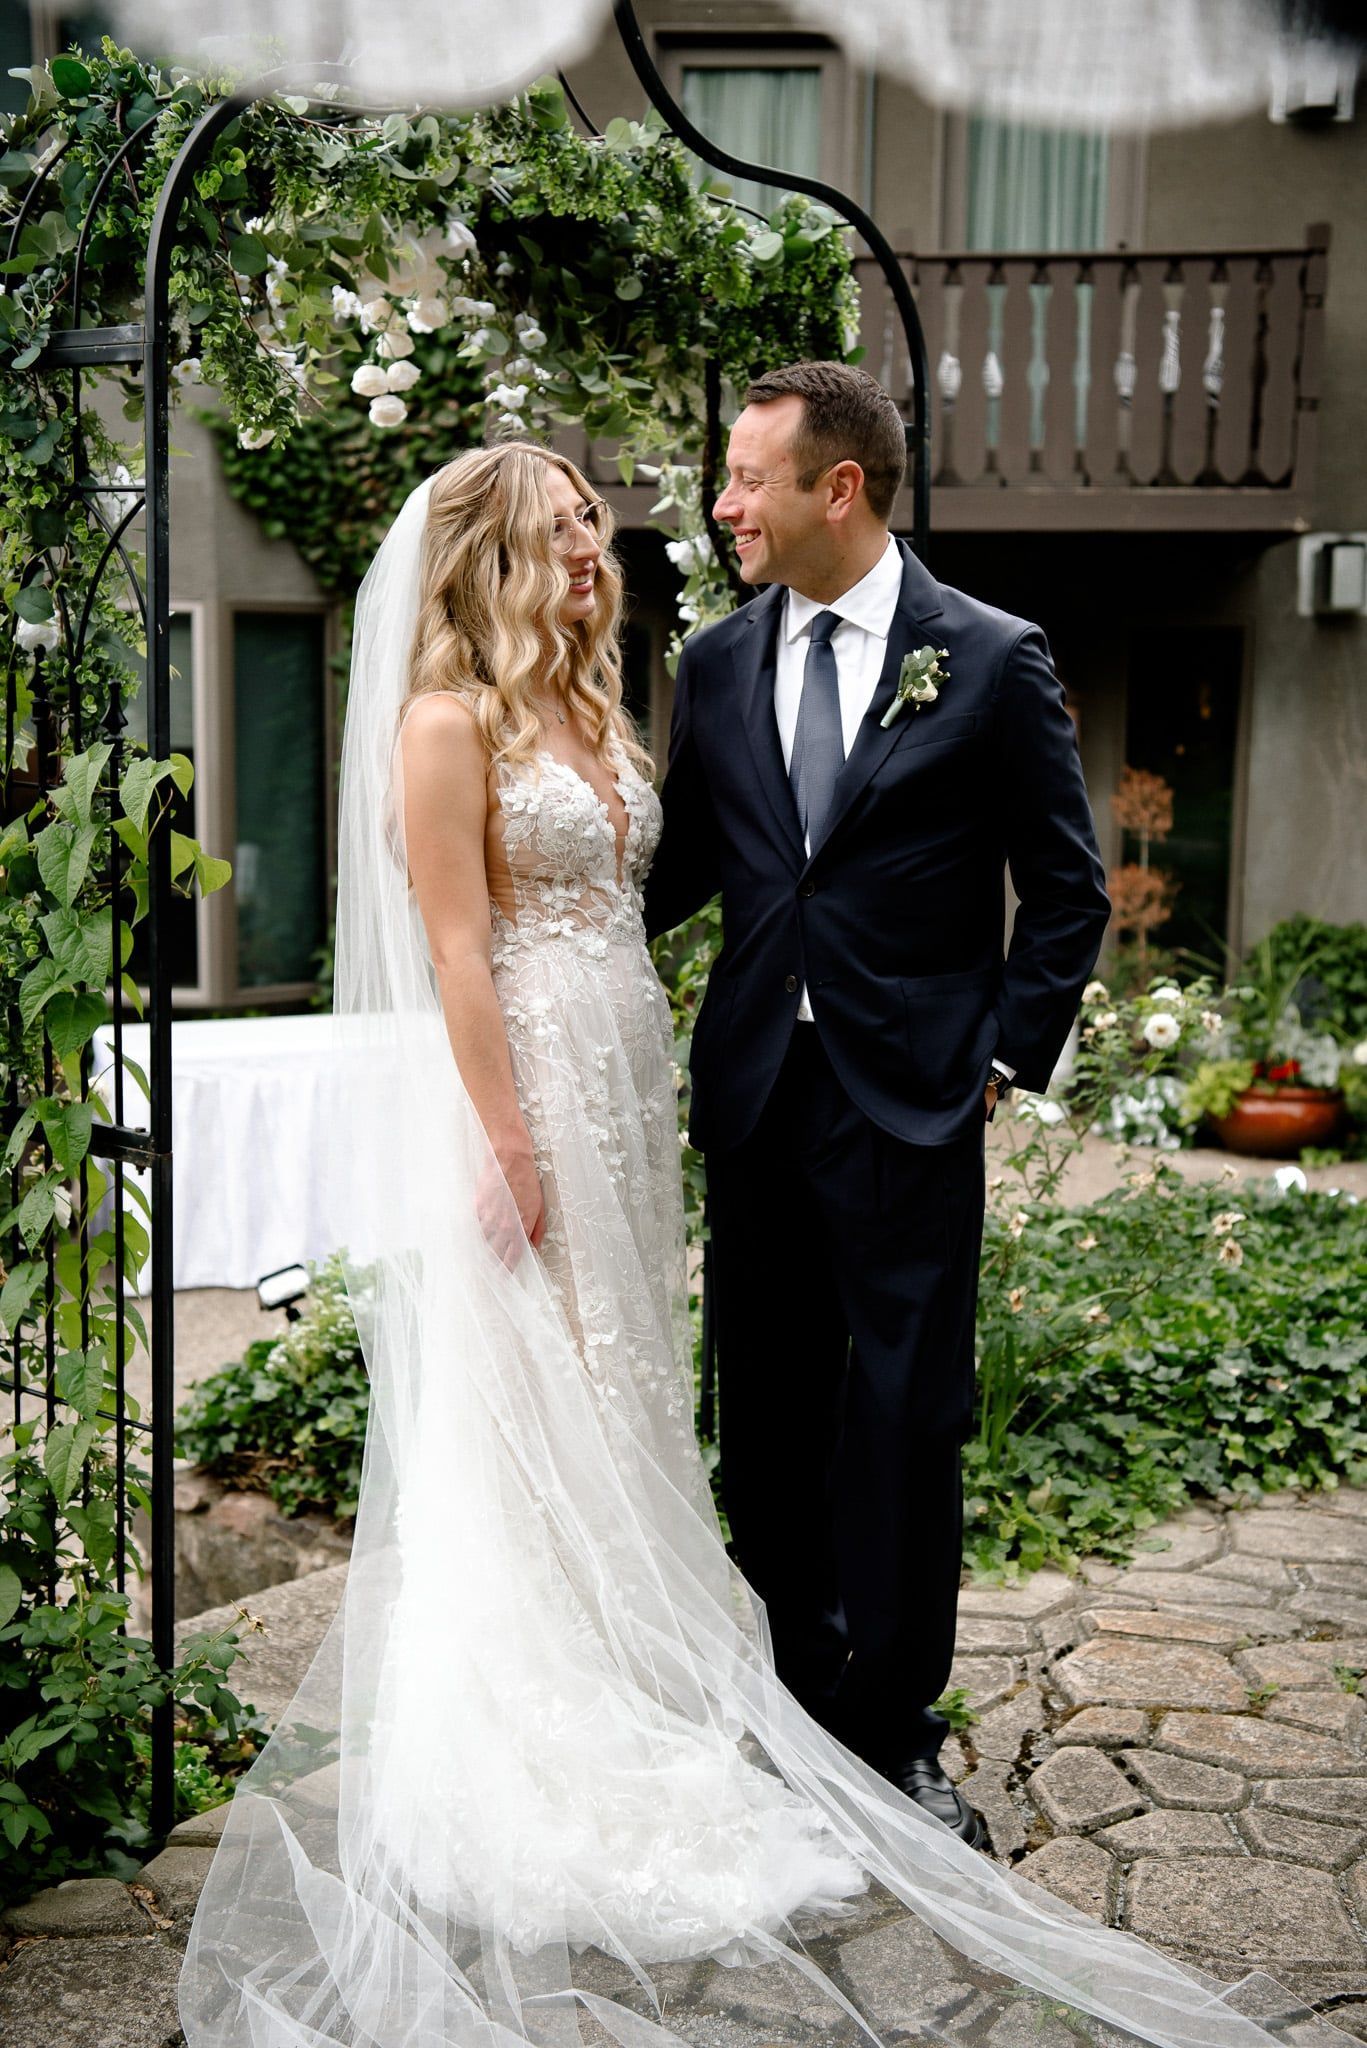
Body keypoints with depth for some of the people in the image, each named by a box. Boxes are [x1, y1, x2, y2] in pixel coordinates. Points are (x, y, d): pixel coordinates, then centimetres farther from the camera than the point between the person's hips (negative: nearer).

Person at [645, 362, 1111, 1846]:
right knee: (768, 1418, 12)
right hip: (755, 1096, 4)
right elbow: (677, 867, 13)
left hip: (911, 1108, -4)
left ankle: (893, 1730, 18)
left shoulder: (992, 661, -3)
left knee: (904, 1422, 2)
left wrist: (1009, 1057, -4)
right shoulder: (715, 664, 8)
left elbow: (1066, 891, 2)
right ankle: (797, 1695, 28)